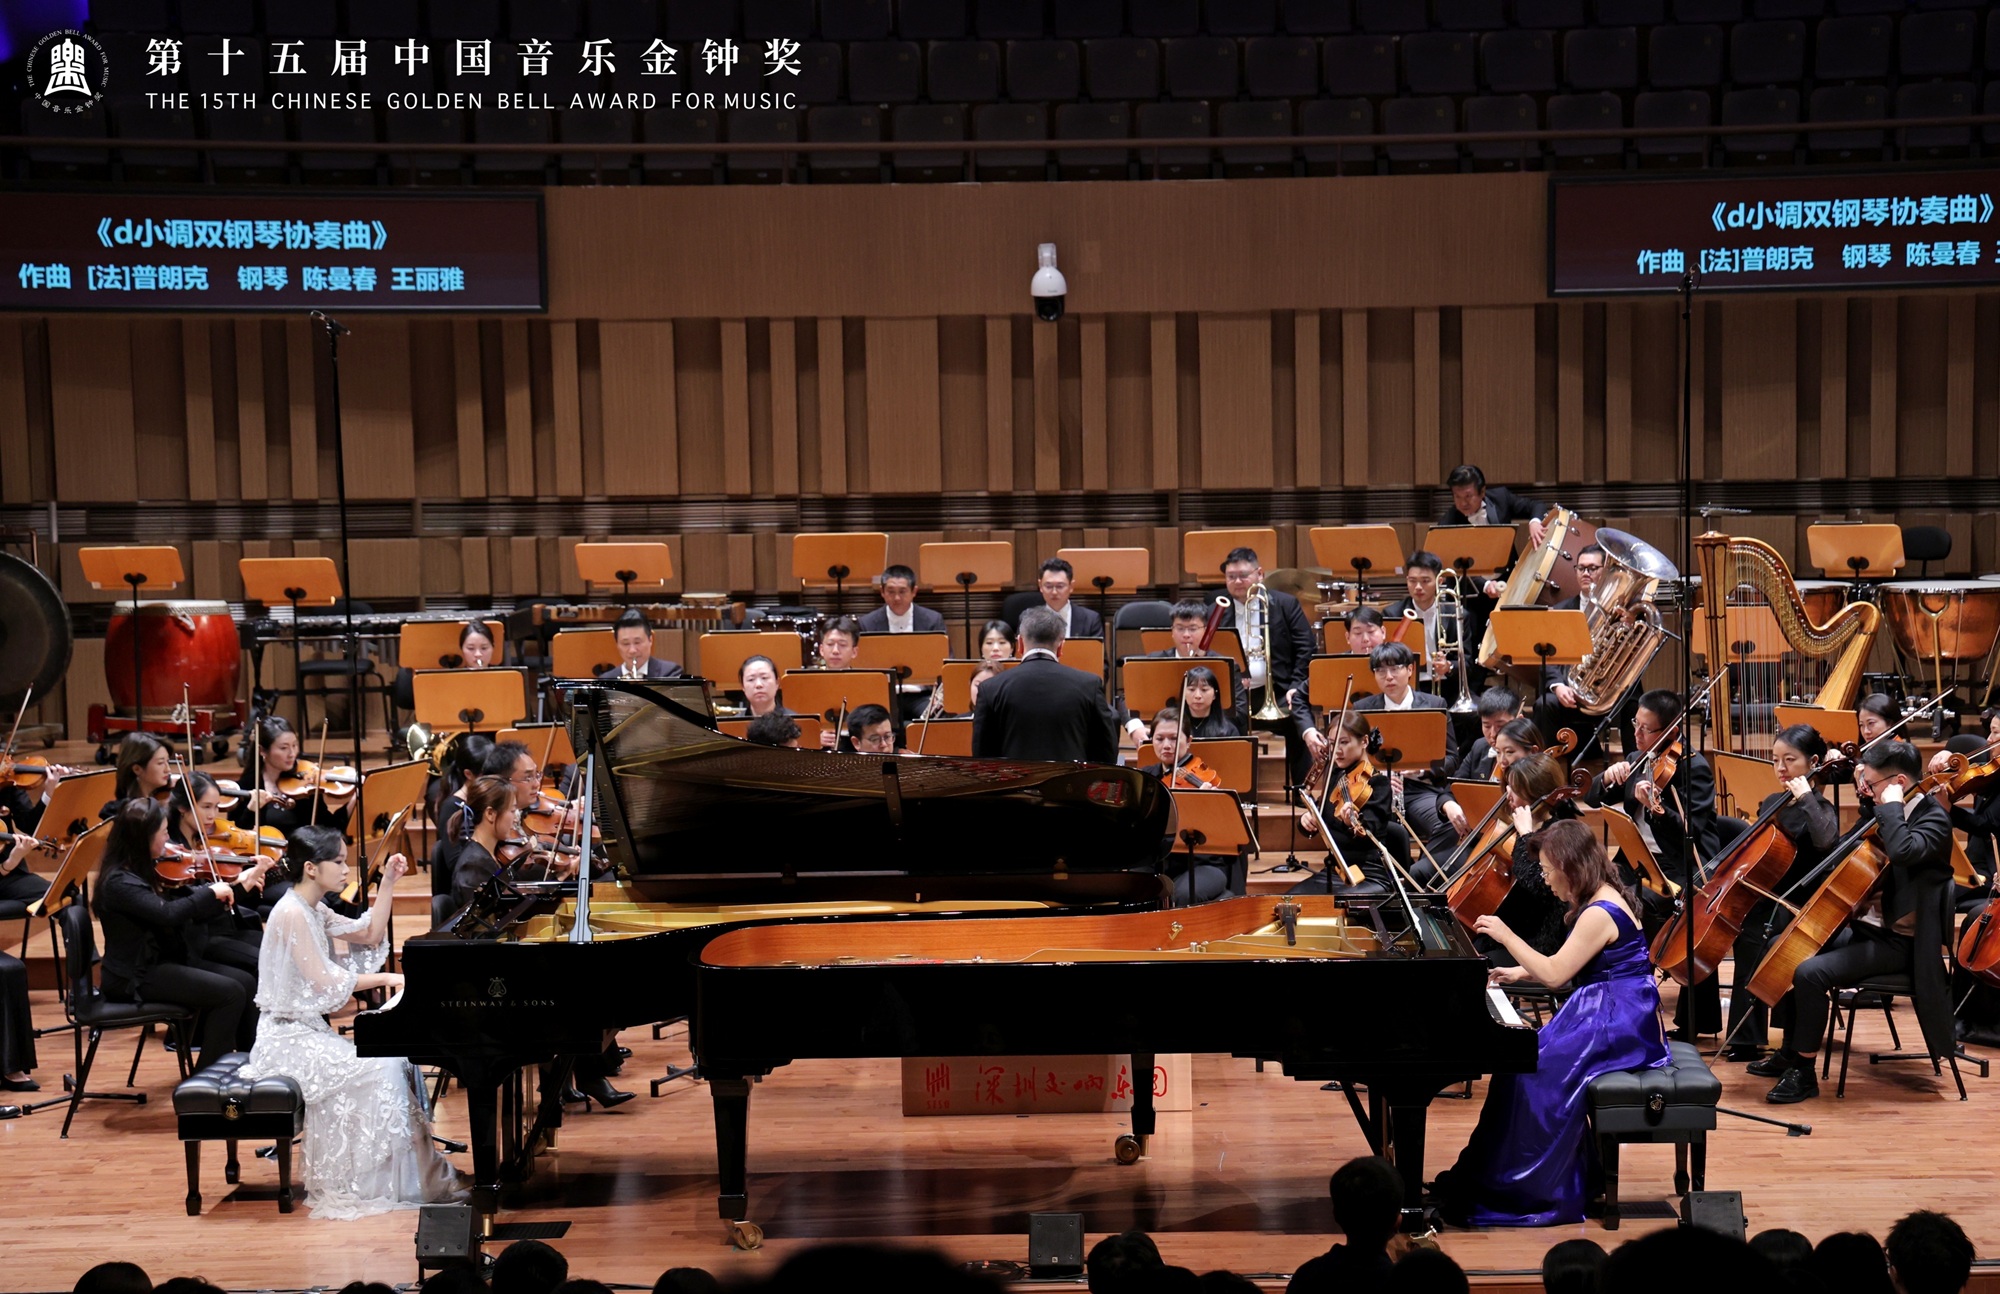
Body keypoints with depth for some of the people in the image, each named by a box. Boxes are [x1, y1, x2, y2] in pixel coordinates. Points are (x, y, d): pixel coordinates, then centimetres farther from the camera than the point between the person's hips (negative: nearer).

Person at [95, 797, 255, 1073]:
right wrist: (210, 892, -19)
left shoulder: (146, 872, 10)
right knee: (229, 993, -18)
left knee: (246, 982, -3)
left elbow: (195, 913, 11)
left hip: (165, 961, 9)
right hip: (136, 978, -9)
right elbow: (169, 913, -33)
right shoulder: (119, 882, -20)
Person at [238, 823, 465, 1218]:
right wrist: (385, 979, -15)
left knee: (395, 1059, -1)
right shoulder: (292, 912, -17)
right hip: (290, 1036, -9)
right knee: (381, 1069, -18)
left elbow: (371, 935, 17)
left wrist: (387, 882, 11)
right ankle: (367, 1185, -9)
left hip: (309, 1029, 9)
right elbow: (326, 983, -22)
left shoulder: (315, 911, 12)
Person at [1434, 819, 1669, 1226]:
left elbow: (1554, 974, -21)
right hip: (1606, 1014, 10)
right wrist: (1519, 971, 13)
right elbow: (1567, 964, 21)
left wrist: (1506, 935, -14)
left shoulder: (1600, 914, -20)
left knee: (1536, 1070, -20)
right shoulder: (1601, 900, 12)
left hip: (1618, 1024, -10)